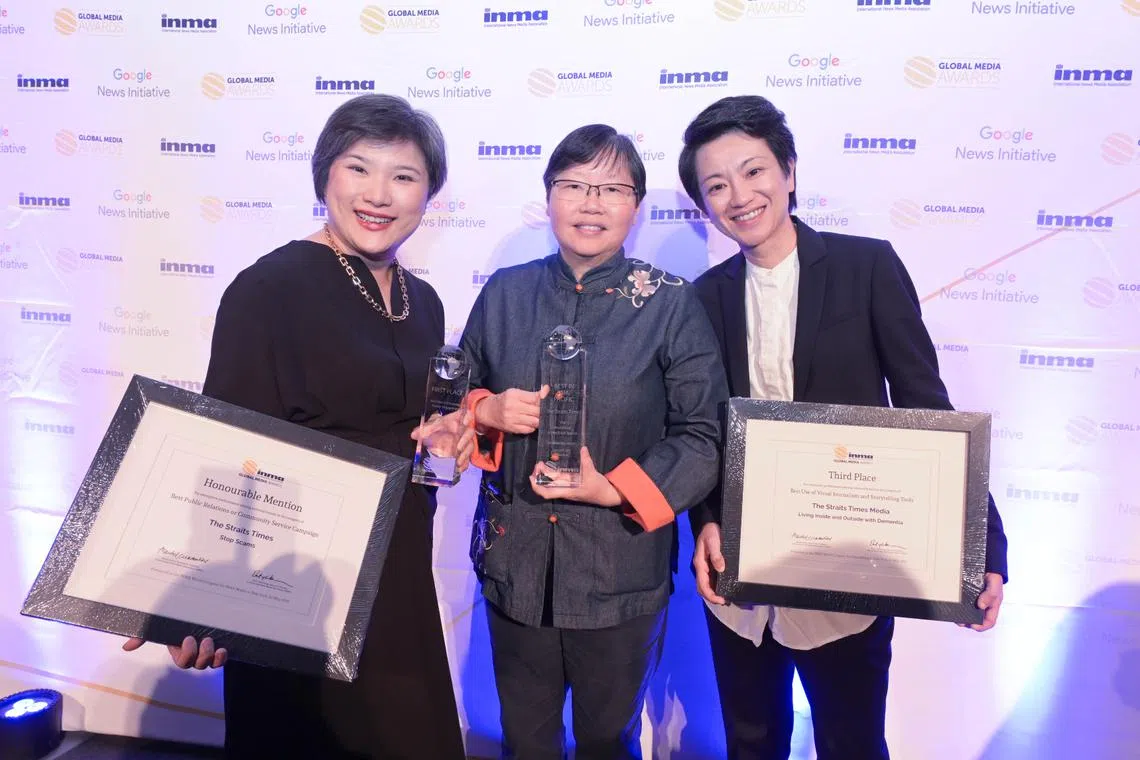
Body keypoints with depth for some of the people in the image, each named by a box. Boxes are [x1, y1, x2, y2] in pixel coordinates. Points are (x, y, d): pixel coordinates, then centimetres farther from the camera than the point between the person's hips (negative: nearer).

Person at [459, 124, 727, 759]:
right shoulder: (504, 292, 1)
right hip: (514, 563, 3)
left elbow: (705, 436, -8)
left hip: (620, 572, -2)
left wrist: (616, 489, -20)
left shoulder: (672, 303, -8)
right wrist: (486, 410, -12)